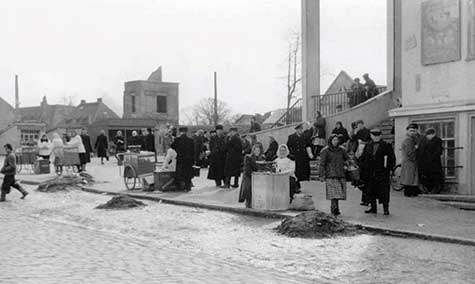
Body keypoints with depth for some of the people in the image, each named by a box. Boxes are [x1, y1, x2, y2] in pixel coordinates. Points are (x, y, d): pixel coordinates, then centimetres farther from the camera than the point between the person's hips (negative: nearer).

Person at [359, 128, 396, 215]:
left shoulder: (386, 146, 1)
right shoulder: (368, 146, 11)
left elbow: (392, 158, 1)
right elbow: (362, 159, 16)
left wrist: (388, 168, -7)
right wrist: (363, 169, 7)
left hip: (382, 173, -4)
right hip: (369, 174, 4)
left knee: (384, 191, -5)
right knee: (370, 191, 8)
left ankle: (386, 209, 2)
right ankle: (373, 208, 19)